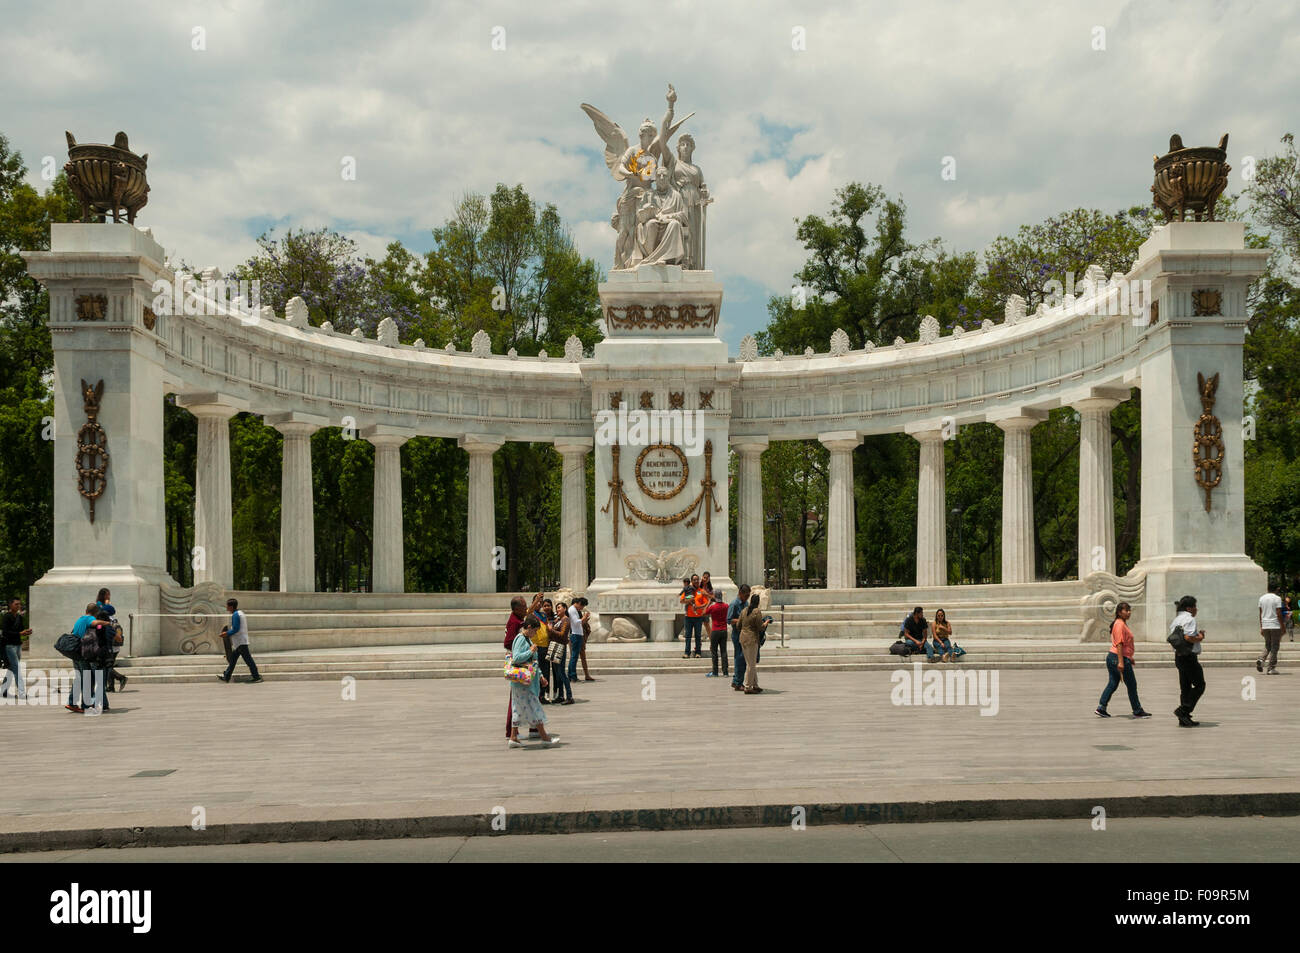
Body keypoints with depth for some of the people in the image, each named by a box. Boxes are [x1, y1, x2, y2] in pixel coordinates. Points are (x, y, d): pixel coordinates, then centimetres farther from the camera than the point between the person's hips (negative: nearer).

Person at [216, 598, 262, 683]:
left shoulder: (235, 615, -16)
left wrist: (227, 633, -8)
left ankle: (256, 677, -4)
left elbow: (235, 629, -20)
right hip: (240, 641, 10)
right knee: (232, 660, 13)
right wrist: (228, 631, 20)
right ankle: (226, 677, 18)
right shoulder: (240, 613, 16)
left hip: (240, 642, -10)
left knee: (248, 660, -6)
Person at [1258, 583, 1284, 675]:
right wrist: (1283, 625, -4)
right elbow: (1279, 614, -12)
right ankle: (1271, 668, 1)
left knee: (1267, 646, 17)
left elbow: (1260, 614, 10)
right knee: (1274, 647, 2)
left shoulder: (1262, 598, 8)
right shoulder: (1277, 598, -7)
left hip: (1265, 626, 5)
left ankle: (1261, 660, -7)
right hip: (1275, 626, -5)